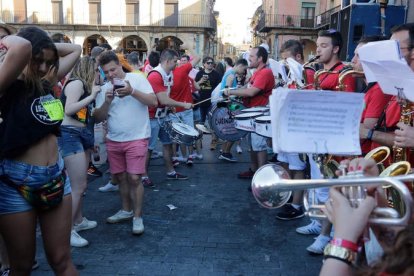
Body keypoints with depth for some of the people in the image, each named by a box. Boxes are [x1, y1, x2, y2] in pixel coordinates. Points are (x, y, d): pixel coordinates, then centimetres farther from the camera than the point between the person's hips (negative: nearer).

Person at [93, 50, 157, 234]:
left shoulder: (137, 79, -5)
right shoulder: (104, 89, 6)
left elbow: (153, 102, -13)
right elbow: (98, 118, 3)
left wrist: (132, 91, -25)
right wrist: (107, 101, -14)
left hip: (136, 138, -5)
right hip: (113, 140, 5)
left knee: (134, 178, -7)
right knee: (120, 177, 13)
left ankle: (137, 217, 6)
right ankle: (126, 210, 31)